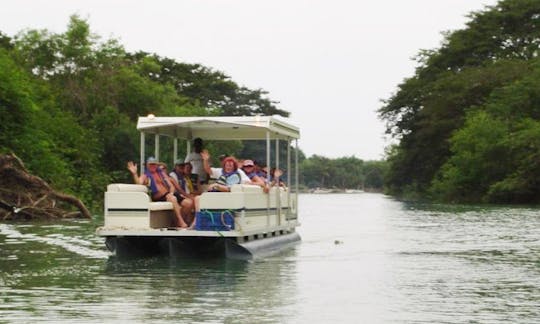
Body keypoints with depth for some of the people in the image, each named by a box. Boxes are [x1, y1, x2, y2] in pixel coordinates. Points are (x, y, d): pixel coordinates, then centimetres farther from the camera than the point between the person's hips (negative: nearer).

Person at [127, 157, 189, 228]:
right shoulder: (145, 175, 7)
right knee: (173, 199, -33)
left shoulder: (161, 172, 19)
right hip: (158, 198, -3)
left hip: (169, 195, 3)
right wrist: (134, 174, -33)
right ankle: (180, 222, -25)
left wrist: (171, 192, -5)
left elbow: (171, 185, 16)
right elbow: (139, 183, -16)